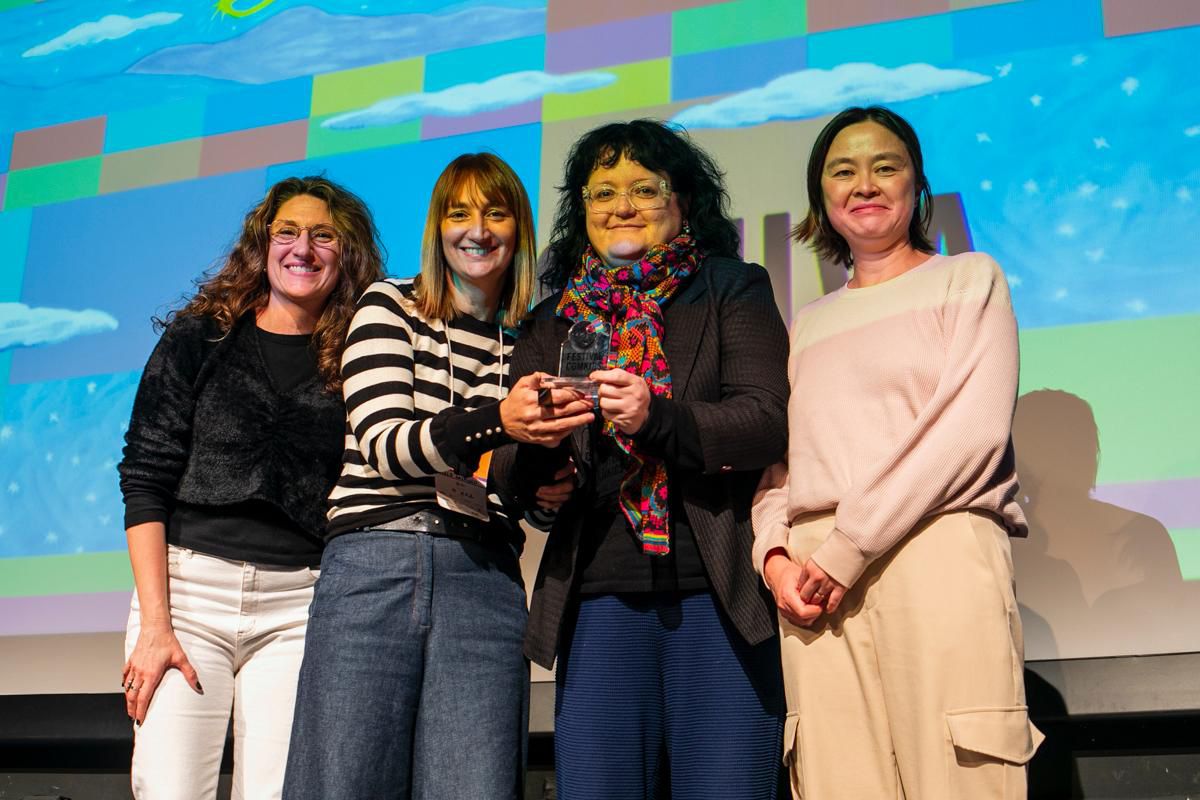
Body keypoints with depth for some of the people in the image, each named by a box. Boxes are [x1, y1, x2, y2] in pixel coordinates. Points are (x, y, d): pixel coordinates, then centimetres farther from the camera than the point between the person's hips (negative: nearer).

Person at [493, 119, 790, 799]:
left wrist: (658, 418, -23)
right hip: (600, 598, 3)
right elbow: (511, 475, 9)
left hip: (720, 592, -2)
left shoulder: (733, 289, 8)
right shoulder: (554, 321, 16)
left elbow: (770, 420, -6)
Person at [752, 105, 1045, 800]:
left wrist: (845, 549, -9)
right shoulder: (807, 324, 24)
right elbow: (776, 459, 19)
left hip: (938, 551, -3)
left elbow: (974, 429, -4)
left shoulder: (968, 278, 11)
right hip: (816, 581, 4)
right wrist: (776, 555, -3)